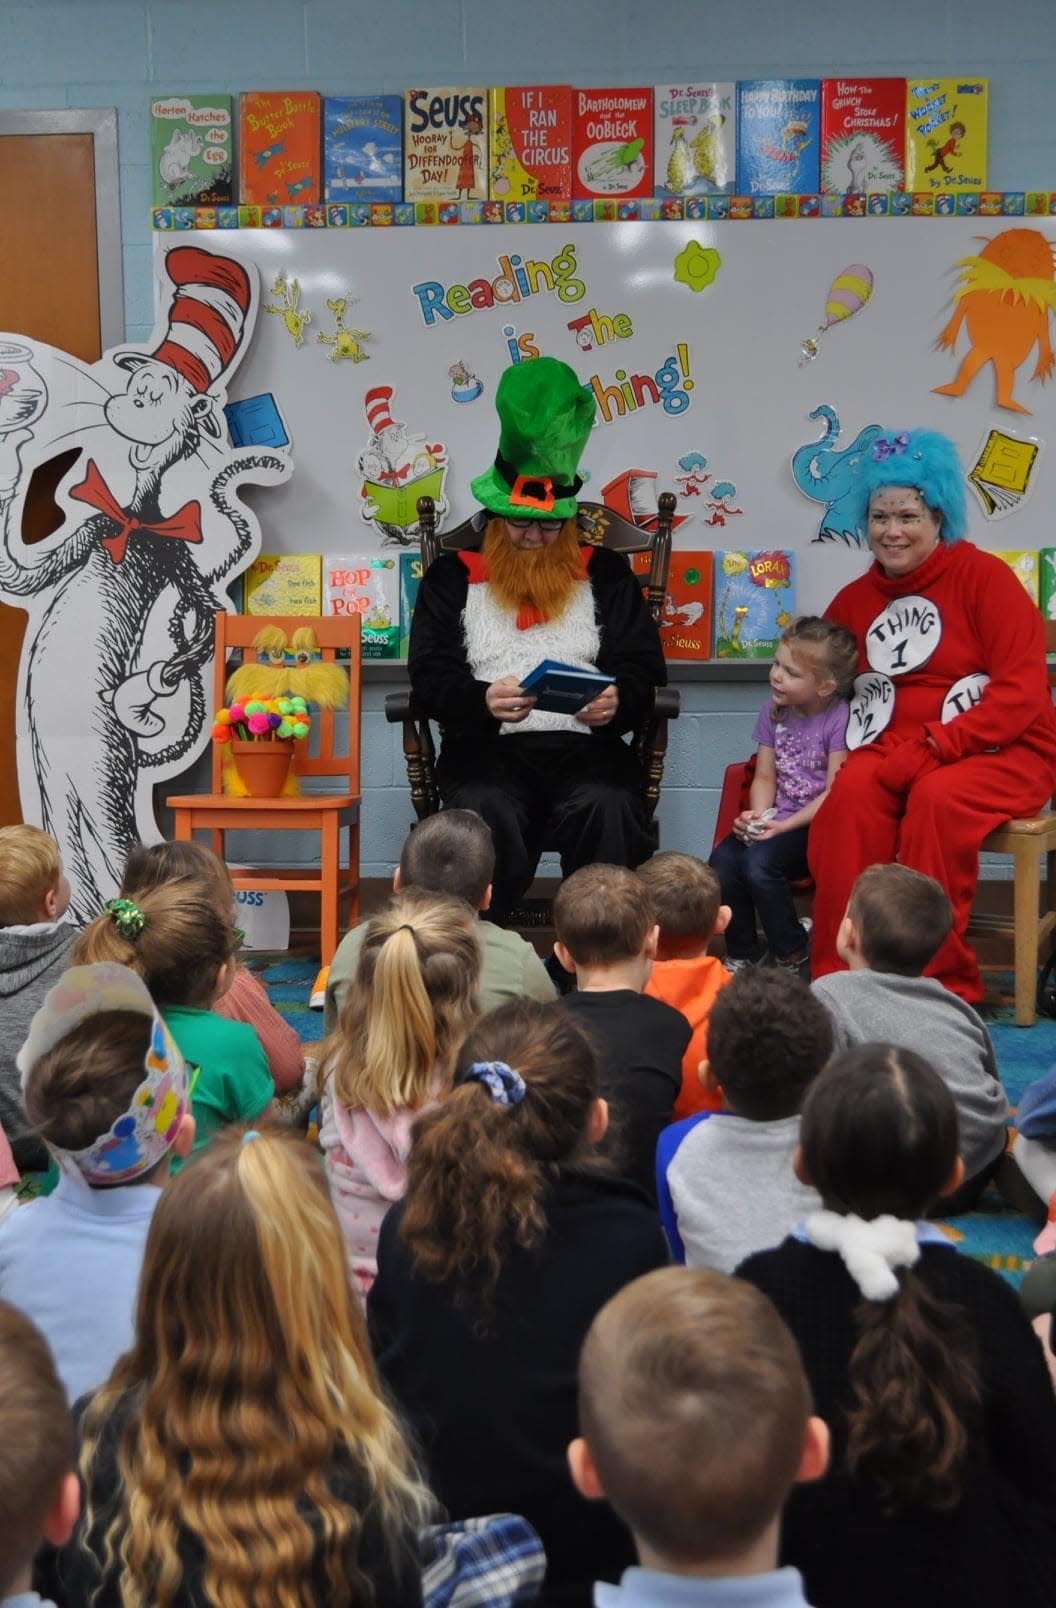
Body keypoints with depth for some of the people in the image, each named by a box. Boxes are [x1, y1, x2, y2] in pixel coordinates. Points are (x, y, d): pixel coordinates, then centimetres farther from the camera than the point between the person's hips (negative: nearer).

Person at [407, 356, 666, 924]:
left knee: (610, 809, -33)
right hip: (486, 744, -1)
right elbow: (429, 675, 6)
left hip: (584, 743, 1)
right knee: (488, 812, -35)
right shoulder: (452, 577, 16)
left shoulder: (605, 574, 20)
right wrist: (483, 700, -16)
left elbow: (644, 667, 13)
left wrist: (619, 700, -12)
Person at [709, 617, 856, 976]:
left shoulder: (839, 718, -11)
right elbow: (764, 777, 10)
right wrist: (758, 816, -10)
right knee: (722, 860, -20)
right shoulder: (773, 711, 9)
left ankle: (792, 955, -6)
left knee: (760, 863, -29)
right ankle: (741, 954, -2)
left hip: (817, 824, -6)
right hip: (777, 820, 6)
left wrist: (785, 825, -20)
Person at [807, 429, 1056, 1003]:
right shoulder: (854, 599, 11)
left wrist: (934, 747, -22)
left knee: (937, 798, -35)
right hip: (893, 754, 4)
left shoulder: (984, 576, -5)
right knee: (852, 790, -28)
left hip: (1002, 751, -4)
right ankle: (841, 973, -24)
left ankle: (943, 985, -24)